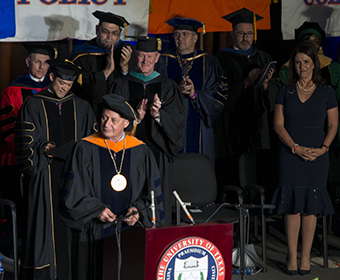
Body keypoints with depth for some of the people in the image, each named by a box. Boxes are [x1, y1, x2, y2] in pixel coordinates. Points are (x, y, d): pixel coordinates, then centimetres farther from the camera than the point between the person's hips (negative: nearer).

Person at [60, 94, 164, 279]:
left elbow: (151, 193, 9)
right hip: (95, 232, -1)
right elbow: (73, 191, -1)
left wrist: (138, 211, -9)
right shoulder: (85, 149, 1)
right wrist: (96, 210, -13)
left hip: (130, 230, 1)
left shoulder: (141, 152, 6)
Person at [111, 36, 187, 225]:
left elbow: (178, 120, 0)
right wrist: (136, 117, -18)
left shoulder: (168, 87, 10)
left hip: (157, 152, 1)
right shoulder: (123, 85, 7)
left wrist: (158, 115, -18)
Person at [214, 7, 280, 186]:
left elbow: (274, 94, 10)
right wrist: (246, 82, -16)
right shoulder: (223, 59, 3)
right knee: (233, 170, -8)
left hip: (259, 126, 3)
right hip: (232, 127, -3)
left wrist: (265, 83, -11)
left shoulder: (263, 58, 16)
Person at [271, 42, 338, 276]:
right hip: (290, 153, 0)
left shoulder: (326, 92, 6)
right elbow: (278, 125, 3)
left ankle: (306, 257, 8)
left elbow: (333, 125, 6)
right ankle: (292, 257, 4)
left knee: (311, 205, 0)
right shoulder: (286, 92, 7)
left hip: (317, 155, 0)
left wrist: (323, 148, -9)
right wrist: (296, 148, -10)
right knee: (293, 204, -2)